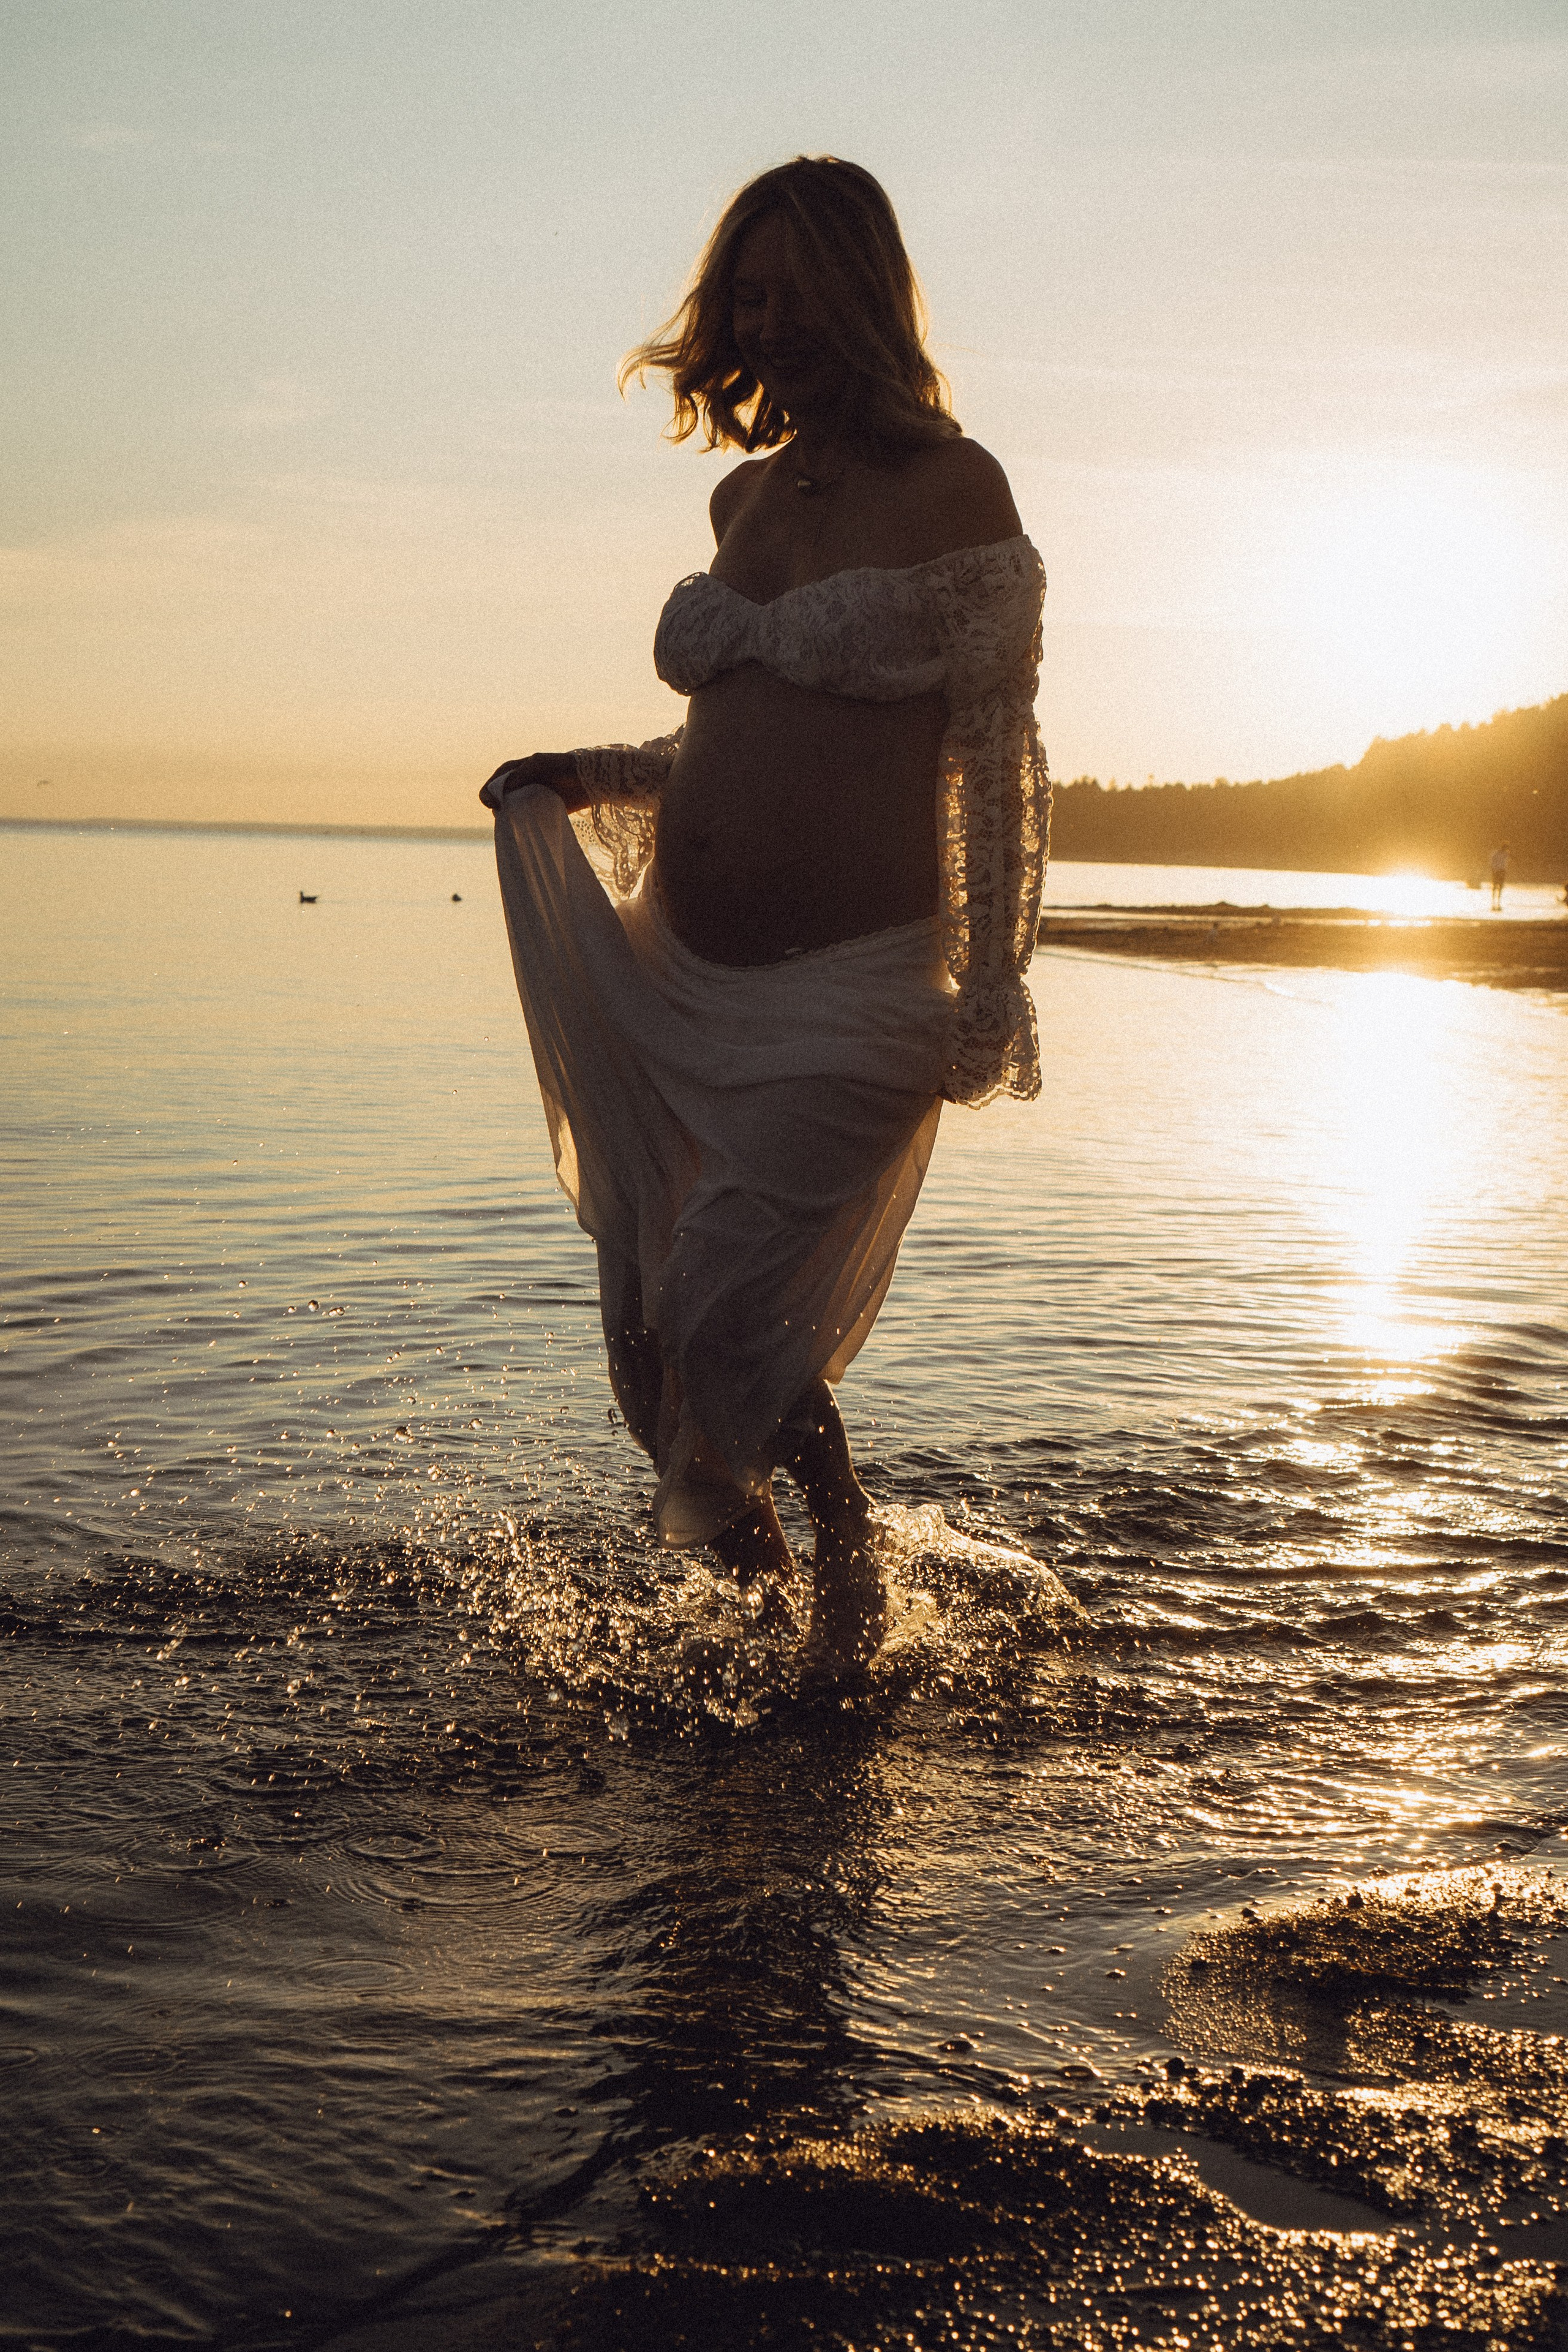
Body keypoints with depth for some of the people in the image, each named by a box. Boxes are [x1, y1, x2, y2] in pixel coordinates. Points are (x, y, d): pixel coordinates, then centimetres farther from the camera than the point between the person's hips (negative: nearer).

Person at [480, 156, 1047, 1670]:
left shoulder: (951, 489, -5)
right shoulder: (746, 494, 13)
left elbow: (997, 761, -7)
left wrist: (991, 990, -13)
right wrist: (593, 775, 7)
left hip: (851, 980, -7)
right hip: (683, 969, 7)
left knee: (729, 1315, -12)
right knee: (647, 1310, 9)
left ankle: (853, 1584, 15)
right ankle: (751, 1575, 32)